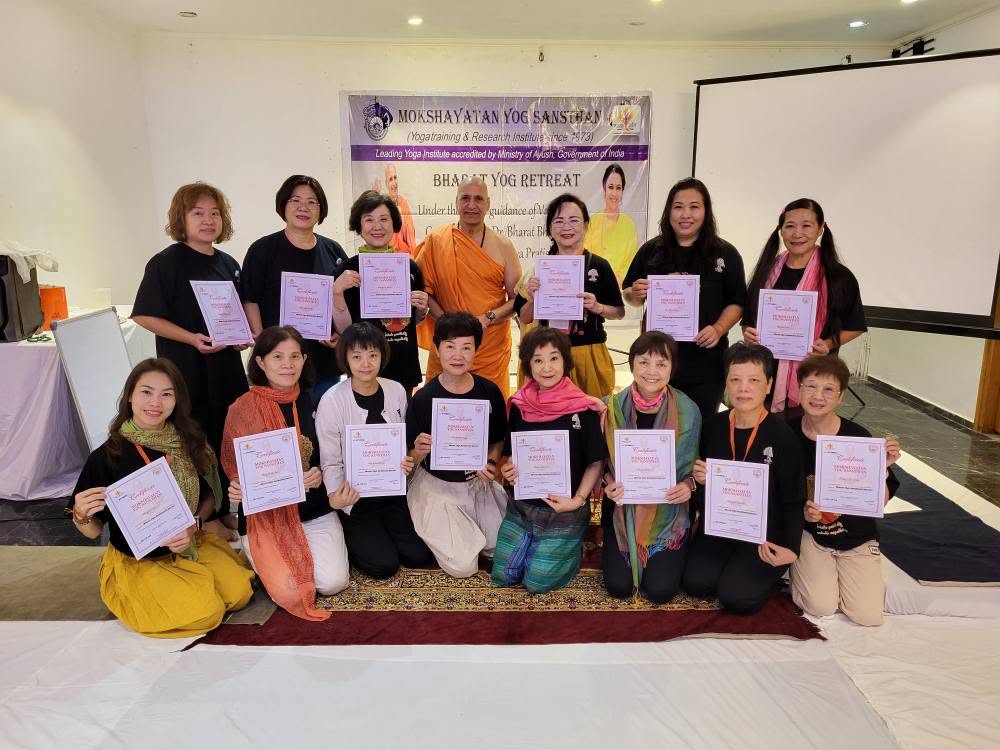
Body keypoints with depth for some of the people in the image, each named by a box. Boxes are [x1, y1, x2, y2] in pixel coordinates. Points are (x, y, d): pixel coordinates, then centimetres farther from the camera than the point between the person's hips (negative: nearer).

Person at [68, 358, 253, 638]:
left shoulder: (189, 442, -7)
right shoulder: (106, 457, -17)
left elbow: (208, 495, 6)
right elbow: (93, 531, -7)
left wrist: (193, 525, -13)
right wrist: (81, 516, -29)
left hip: (192, 546, 4)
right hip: (137, 562, -3)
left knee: (240, 592, -14)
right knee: (205, 612, -19)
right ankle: (140, 600, 10)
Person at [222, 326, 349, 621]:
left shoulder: (312, 402, 0)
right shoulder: (242, 409, -6)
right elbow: (233, 467, 1)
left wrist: (319, 475, -12)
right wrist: (238, 489, -20)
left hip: (315, 510, 2)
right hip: (265, 514, -2)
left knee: (333, 582, -16)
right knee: (291, 593, -18)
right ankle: (261, 556, 15)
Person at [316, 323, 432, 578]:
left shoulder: (396, 391, -3)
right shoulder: (332, 401, -15)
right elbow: (331, 462, -10)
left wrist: (407, 463, -12)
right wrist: (337, 497, -28)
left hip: (392, 492, 4)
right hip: (355, 498, -4)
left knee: (419, 555, -4)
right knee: (383, 565, -12)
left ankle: (379, 535, 24)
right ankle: (350, 539, 17)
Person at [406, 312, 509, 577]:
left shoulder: (489, 392, -8)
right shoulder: (423, 398, -17)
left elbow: (499, 439, 7)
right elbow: (412, 460, -9)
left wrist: (491, 463, -12)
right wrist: (420, 451, -31)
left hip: (480, 482, 4)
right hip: (438, 485, -3)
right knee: (463, 566, -11)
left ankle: (471, 531, 26)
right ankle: (436, 529, 19)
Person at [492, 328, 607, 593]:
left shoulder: (585, 410, -15)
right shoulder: (519, 405, -3)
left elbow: (596, 462, -8)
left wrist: (578, 500, -19)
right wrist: (509, 470, -12)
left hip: (564, 510, -4)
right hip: (521, 505, 4)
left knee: (538, 582, 0)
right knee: (502, 576, 7)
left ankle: (573, 544, 26)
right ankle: (531, 543, 34)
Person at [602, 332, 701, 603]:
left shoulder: (688, 411, -11)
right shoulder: (614, 407, -8)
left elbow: (693, 465, 0)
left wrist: (687, 485, -21)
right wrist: (610, 483, -18)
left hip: (669, 508, -1)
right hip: (623, 506, 1)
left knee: (660, 590, -10)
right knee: (619, 586, -7)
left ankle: (662, 558, 25)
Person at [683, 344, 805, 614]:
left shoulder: (782, 435, -14)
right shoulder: (713, 427, -2)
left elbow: (794, 500, -9)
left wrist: (791, 548, -20)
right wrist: (700, 478, -11)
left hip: (766, 534, -4)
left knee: (736, 596, -17)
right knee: (695, 583, -12)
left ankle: (770, 570, 15)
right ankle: (733, 563, 18)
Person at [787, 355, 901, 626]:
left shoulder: (858, 437, -15)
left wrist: (882, 469, -26)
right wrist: (802, 512, -21)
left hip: (856, 537, 1)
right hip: (809, 532, 0)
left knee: (868, 615, -10)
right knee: (822, 607, -15)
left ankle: (841, 572, 21)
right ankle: (797, 568, 17)